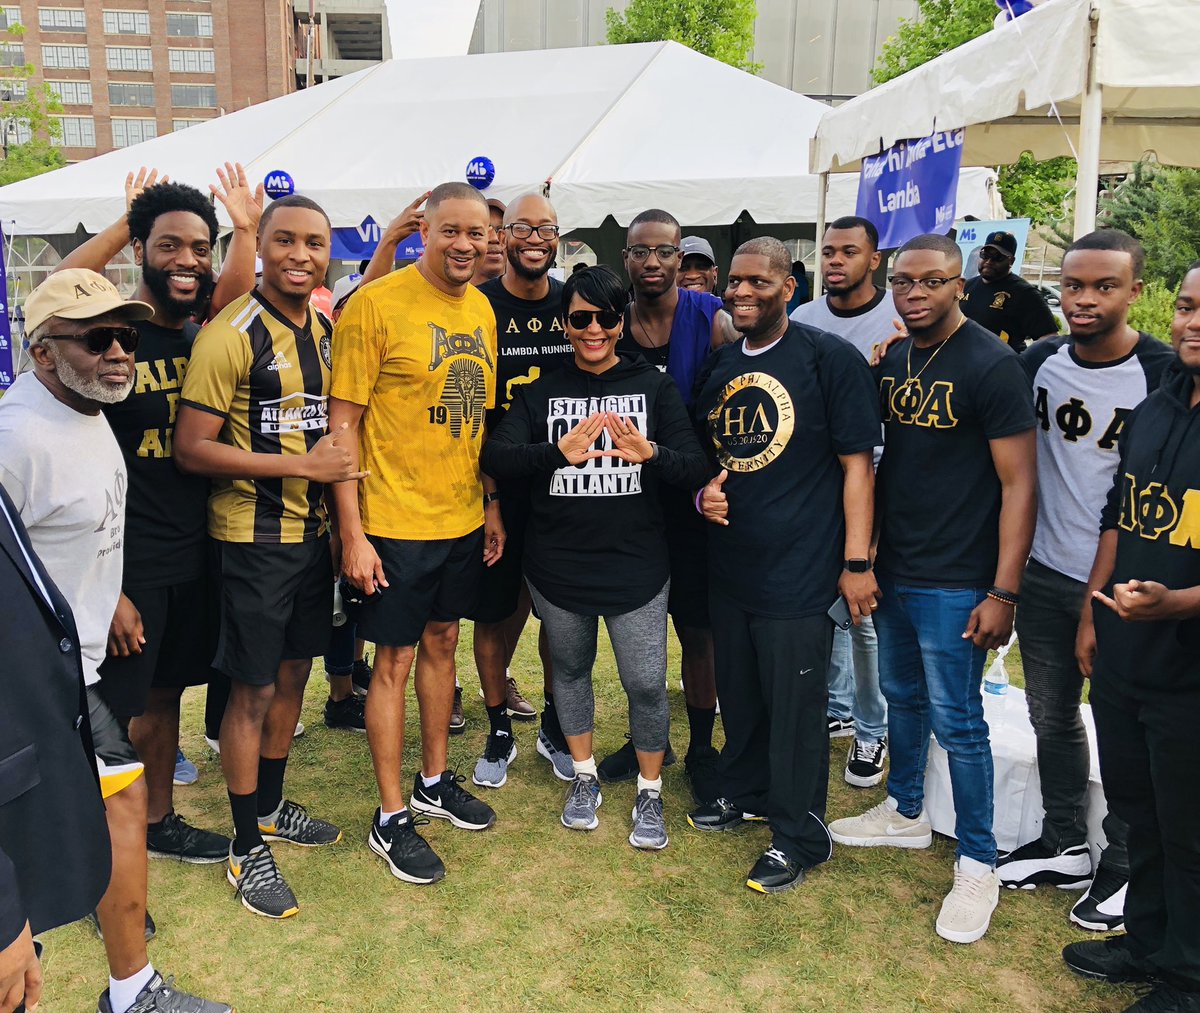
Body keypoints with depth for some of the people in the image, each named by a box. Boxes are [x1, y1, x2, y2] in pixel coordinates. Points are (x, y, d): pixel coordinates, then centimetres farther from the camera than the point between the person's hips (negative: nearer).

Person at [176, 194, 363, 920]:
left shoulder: (327, 328, 6)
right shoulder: (231, 335, -16)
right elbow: (191, 450, -18)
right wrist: (299, 464, -21)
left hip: (313, 528, 7)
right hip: (254, 535, -7)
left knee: (294, 674, 18)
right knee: (253, 690, 3)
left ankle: (271, 808, 37)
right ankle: (247, 849, 19)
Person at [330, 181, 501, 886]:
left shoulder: (482, 309, 7)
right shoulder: (377, 304, -13)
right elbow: (343, 423, -14)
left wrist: (492, 505, 13)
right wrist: (353, 534, -17)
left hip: (464, 518, 7)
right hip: (396, 521, -6)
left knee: (442, 642, 18)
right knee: (395, 660, 3)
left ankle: (436, 781, 35)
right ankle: (391, 819, 17)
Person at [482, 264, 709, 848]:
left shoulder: (652, 386, 1)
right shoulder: (542, 391, 3)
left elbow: (695, 468, -6)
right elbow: (495, 458, -12)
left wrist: (650, 454, -29)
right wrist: (559, 453, -31)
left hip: (636, 565, -1)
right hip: (558, 567, 2)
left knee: (646, 683, 0)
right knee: (570, 669, 16)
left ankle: (649, 793, 23)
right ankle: (584, 777, 37)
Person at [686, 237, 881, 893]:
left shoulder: (829, 359, -9)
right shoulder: (718, 367, 10)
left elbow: (857, 464, -10)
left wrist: (857, 561, -13)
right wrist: (704, 493, -1)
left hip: (798, 567, -6)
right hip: (728, 561, 7)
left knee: (794, 703, 2)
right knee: (737, 690, 19)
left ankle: (799, 836, 19)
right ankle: (743, 791, 41)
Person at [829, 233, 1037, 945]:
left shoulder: (992, 366, -14)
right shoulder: (890, 360, 7)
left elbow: (1018, 485, -15)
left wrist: (1003, 593, -18)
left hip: (955, 583, -7)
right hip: (894, 567, 7)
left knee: (957, 722, 1)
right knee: (902, 696, 21)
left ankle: (978, 864, 18)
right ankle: (906, 813, 41)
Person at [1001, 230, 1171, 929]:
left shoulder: (1165, 374, -13)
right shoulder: (1038, 363, 0)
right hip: (1045, 576, 5)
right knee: (1052, 716, 16)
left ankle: (1124, 868, 28)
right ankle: (1066, 847, 35)